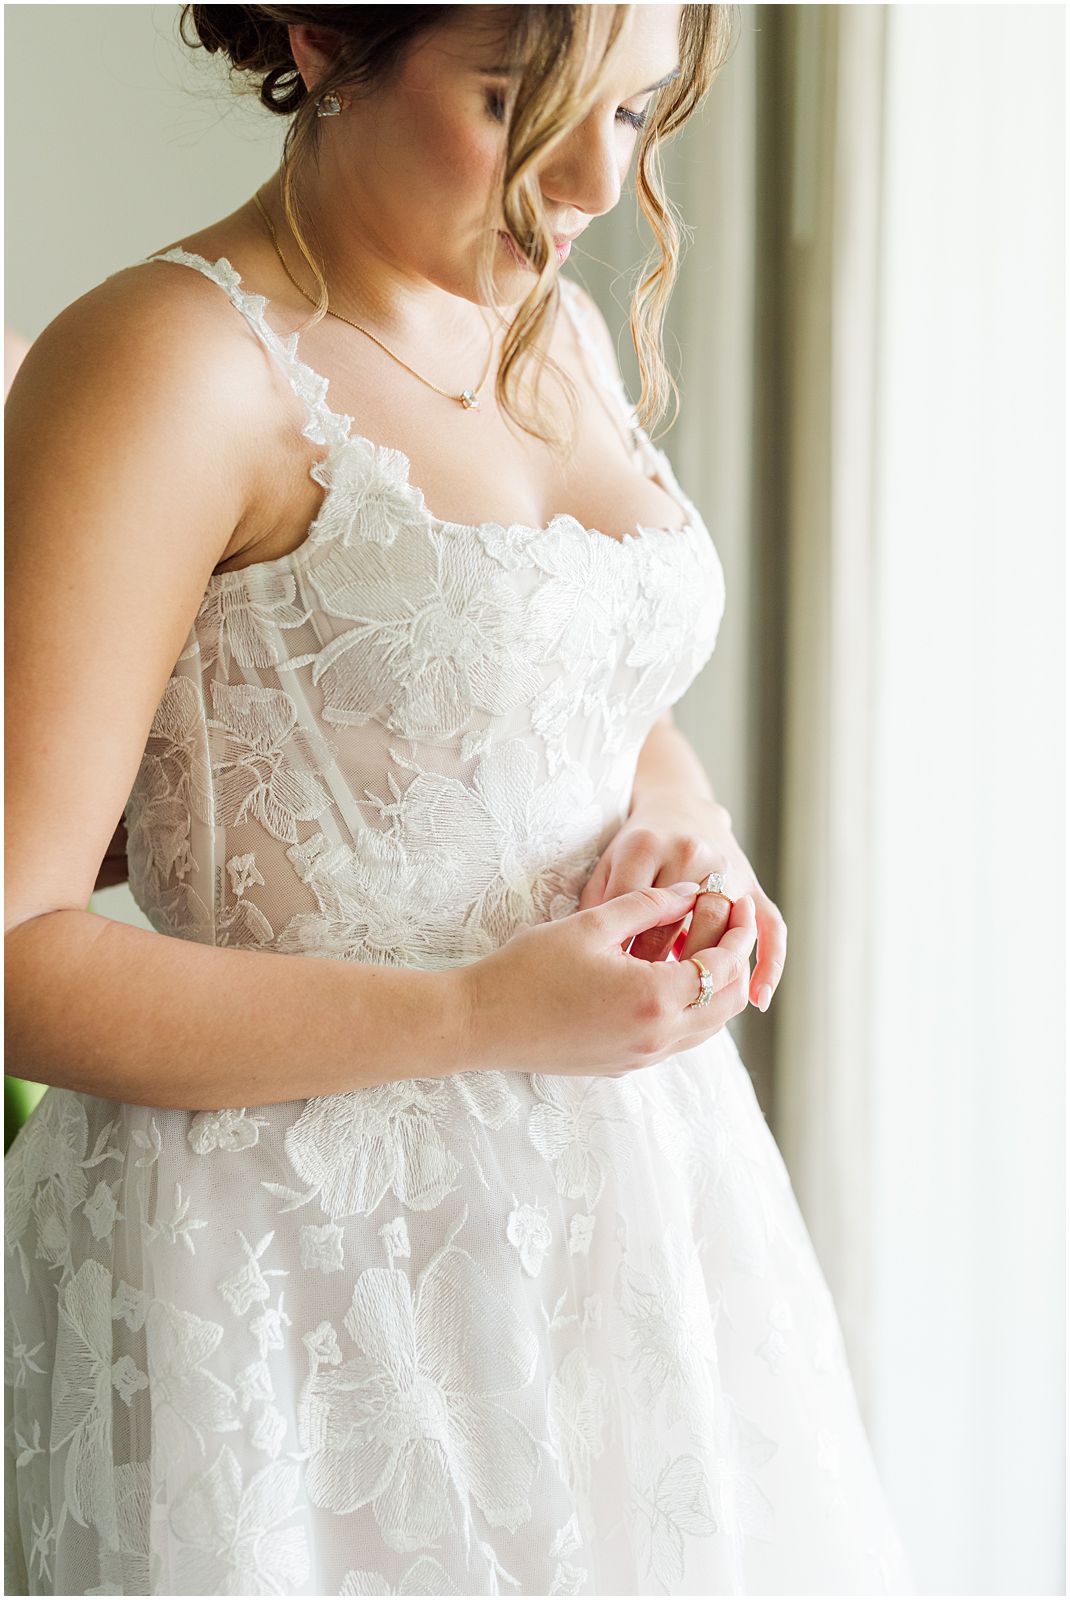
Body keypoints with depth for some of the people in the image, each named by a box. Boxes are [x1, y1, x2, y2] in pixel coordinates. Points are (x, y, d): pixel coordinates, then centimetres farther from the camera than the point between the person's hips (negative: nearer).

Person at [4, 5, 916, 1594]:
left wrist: (687, 833, -1)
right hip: (302, 1261, -7)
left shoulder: (562, 331, 7)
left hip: (618, 1197, 8)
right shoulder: (169, 360, -16)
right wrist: (478, 1017, -22)